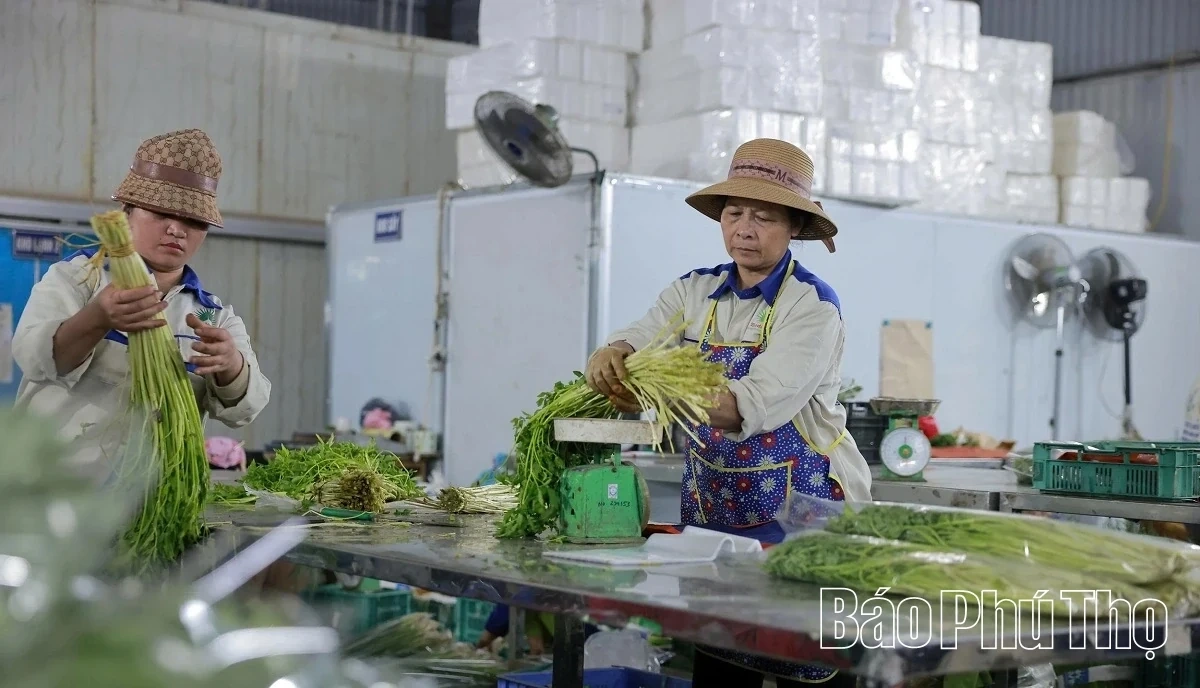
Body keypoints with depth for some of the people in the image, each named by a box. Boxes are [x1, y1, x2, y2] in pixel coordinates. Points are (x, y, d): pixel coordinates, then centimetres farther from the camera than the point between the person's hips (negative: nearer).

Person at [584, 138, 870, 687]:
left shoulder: (812, 304, -11)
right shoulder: (694, 292, 7)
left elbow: (760, 401, -26)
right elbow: (636, 341, -5)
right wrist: (610, 356, -31)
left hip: (802, 510, -5)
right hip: (712, 508, 5)